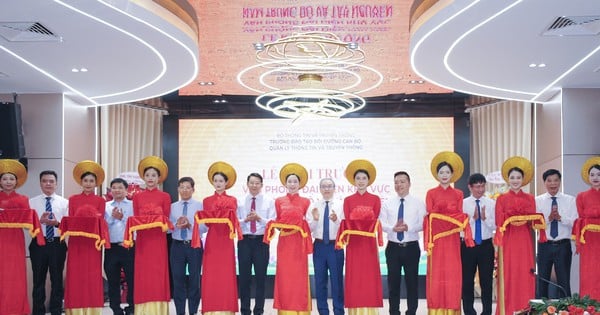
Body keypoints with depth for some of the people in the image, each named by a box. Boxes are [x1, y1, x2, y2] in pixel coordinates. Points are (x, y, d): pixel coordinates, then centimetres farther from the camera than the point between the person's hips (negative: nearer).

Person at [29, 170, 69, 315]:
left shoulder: (64, 202, 4)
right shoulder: (32, 202, 3)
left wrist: (57, 223, -22)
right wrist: (40, 221, -22)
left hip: (57, 245, 0)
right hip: (38, 244, 0)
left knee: (57, 280, 8)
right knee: (38, 280, 8)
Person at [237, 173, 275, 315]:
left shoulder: (269, 201, 3)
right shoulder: (240, 201, 6)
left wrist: (259, 218, -19)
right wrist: (245, 220, -17)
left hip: (261, 241, -1)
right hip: (244, 241, 1)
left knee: (261, 277, 4)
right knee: (244, 277, 5)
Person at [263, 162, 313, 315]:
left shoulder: (305, 202, 7)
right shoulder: (279, 201, 9)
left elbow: (308, 225, 7)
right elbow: (277, 222, 10)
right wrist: (273, 225, -8)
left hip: (299, 244, -1)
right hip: (284, 243, 1)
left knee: (299, 277, 0)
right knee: (284, 277, 0)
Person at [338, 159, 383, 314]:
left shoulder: (375, 199, 7)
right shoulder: (348, 200, 9)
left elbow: (375, 220, -1)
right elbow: (347, 221, 1)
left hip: (369, 243, 0)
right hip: (353, 242, 1)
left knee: (370, 276, -2)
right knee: (354, 277, 0)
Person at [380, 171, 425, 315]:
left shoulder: (418, 203, 2)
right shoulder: (387, 203, 7)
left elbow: (422, 224, -5)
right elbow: (381, 223, -1)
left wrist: (408, 228, -22)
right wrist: (393, 228, -20)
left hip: (411, 247, -1)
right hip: (393, 247, 1)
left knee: (412, 281, 4)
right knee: (393, 281, 6)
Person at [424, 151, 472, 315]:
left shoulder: (458, 194, 11)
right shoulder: (431, 194, 6)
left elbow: (461, 217, 7)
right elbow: (429, 218, 0)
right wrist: (428, 241, -10)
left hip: (452, 239, 1)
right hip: (436, 238, -1)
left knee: (453, 274, 0)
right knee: (436, 274, -3)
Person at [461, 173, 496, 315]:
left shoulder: (491, 203, 2)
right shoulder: (463, 203, -1)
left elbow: (495, 226, -4)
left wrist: (484, 218, -21)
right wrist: (473, 218, -22)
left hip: (486, 246, 1)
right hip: (468, 245, -1)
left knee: (487, 280, 7)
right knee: (467, 281, 5)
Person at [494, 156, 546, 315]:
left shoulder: (530, 198, 12)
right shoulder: (502, 199, 7)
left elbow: (534, 221, 7)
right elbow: (499, 222, 0)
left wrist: (530, 219, -11)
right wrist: (511, 220, -14)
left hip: (525, 241, 2)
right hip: (508, 241, -2)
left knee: (525, 275, -1)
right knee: (508, 275, -4)